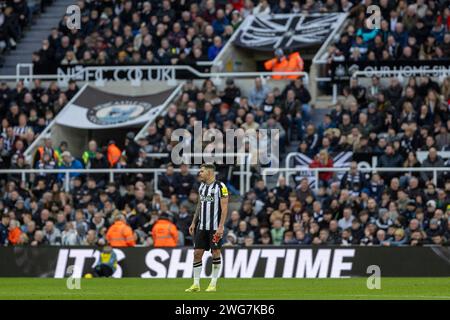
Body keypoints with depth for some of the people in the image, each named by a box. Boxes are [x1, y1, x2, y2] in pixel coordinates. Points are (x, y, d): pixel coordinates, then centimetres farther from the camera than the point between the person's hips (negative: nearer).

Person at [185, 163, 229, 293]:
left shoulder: (220, 187, -9)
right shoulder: (201, 186, 12)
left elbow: (224, 208, -11)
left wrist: (221, 227, -17)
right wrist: (193, 223, 15)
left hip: (215, 227, -6)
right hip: (201, 227, 6)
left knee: (216, 253, 1)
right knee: (197, 253, 1)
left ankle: (213, 284, 8)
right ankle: (196, 284, 5)